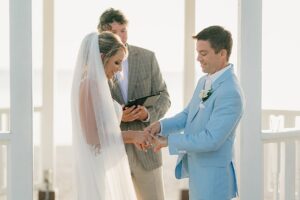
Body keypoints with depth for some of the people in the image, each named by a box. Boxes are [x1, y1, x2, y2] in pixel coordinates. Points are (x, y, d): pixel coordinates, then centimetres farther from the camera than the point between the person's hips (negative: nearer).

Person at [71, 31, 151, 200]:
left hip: (109, 165, 9)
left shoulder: (99, 85, 12)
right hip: (99, 168, -9)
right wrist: (130, 135, -11)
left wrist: (132, 138, 8)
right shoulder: (89, 86, -15)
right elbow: (92, 136, -20)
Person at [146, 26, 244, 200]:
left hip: (213, 175, -9)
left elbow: (211, 139, -26)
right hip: (197, 171, 9)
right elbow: (188, 115, 15)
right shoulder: (204, 81, 7)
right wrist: (161, 126, -3)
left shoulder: (231, 93, -23)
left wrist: (169, 141, -18)